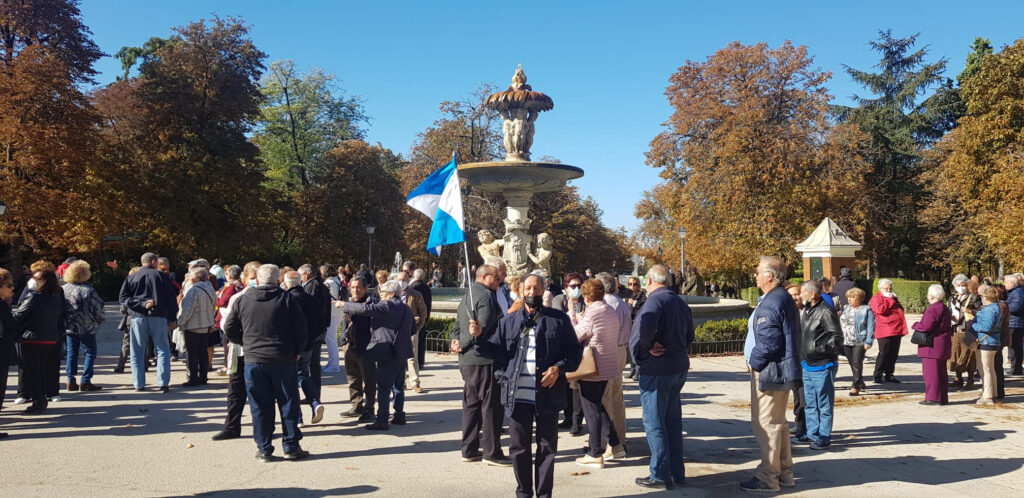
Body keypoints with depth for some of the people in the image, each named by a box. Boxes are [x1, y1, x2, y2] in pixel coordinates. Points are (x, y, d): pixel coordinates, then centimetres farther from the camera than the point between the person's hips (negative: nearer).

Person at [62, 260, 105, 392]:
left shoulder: (64, 289, 1)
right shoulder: (88, 289, -14)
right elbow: (98, 307, -12)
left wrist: (64, 323, 18)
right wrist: (99, 320, 6)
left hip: (69, 327, 5)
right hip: (86, 327, -5)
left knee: (72, 352, 13)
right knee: (90, 352, 3)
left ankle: (71, 381, 12)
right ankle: (85, 381, -1)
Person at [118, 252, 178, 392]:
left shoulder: (132, 278, 8)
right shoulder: (162, 276, 3)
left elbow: (123, 298, -2)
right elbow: (171, 299, 2)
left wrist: (141, 304, -9)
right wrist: (172, 318, 7)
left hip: (138, 318, 1)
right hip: (158, 317, -1)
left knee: (137, 353, 8)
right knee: (162, 350, 4)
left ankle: (139, 384, 5)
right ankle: (163, 383, -4)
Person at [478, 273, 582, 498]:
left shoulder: (559, 319, 4)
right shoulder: (508, 321, 11)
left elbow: (575, 350, 5)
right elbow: (497, 352, 7)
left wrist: (559, 368, -11)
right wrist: (479, 337, -9)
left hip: (548, 394, -1)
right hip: (518, 396, 2)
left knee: (547, 447, 8)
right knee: (519, 447, 9)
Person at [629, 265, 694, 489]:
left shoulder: (655, 300, -16)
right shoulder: (680, 303, 12)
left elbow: (644, 328, -33)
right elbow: (689, 336, 19)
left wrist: (646, 349, -18)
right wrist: (678, 352, 13)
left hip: (656, 370, -9)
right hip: (679, 368, 9)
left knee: (654, 423, 0)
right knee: (673, 420, 16)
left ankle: (661, 475, 6)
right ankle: (677, 473, 23)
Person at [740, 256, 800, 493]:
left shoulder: (772, 302, -20)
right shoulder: (783, 299, 14)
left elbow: (769, 343, -26)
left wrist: (754, 362, -11)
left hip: (769, 372, -11)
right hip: (779, 371, 11)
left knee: (766, 424, -3)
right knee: (776, 423, 19)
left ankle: (767, 478, 4)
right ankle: (784, 473, 29)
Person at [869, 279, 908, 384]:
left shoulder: (893, 298, 24)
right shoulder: (876, 298, -3)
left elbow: (899, 310, 32)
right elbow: (880, 309, -21)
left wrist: (897, 301, 13)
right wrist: (890, 300, -14)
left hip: (896, 331, 8)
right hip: (885, 331, -8)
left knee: (893, 354, 10)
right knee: (884, 353, -7)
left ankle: (889, 375, 18)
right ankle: (877, 376, 0)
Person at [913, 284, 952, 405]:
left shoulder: (932, 310, -18)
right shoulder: (945, 309, 14)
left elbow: (925, 327, -23)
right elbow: (949, 327, 19)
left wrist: (915, 325, -4)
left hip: (932, 346, -10)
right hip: (943, 346, 10)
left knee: (930, 371, -5)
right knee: (941, 372, 14)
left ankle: (933, 398, -4)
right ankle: (943, 398, 20)